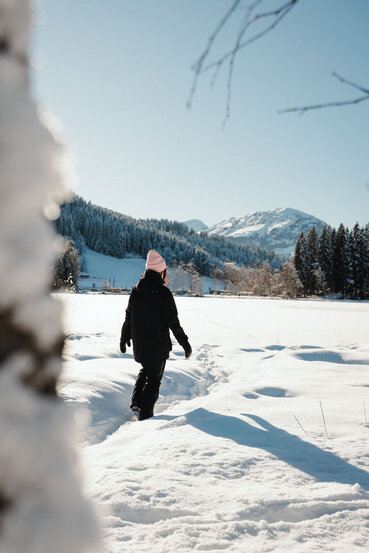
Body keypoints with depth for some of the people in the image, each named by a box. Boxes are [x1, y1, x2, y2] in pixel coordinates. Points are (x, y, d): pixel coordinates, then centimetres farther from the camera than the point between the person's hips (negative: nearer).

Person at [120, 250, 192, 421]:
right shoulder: (163, 293, -16)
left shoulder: (135, 291, 1)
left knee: (145, 369, 27)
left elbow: (128, 318, 9)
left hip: (139, 344, 5)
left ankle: (136, 402, 16)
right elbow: (173, 323, -15)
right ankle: (145, 415, 7)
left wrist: (124, 338, 22)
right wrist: (185, 343, -5)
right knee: (154, 378, 7)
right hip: (158, 345, -5)